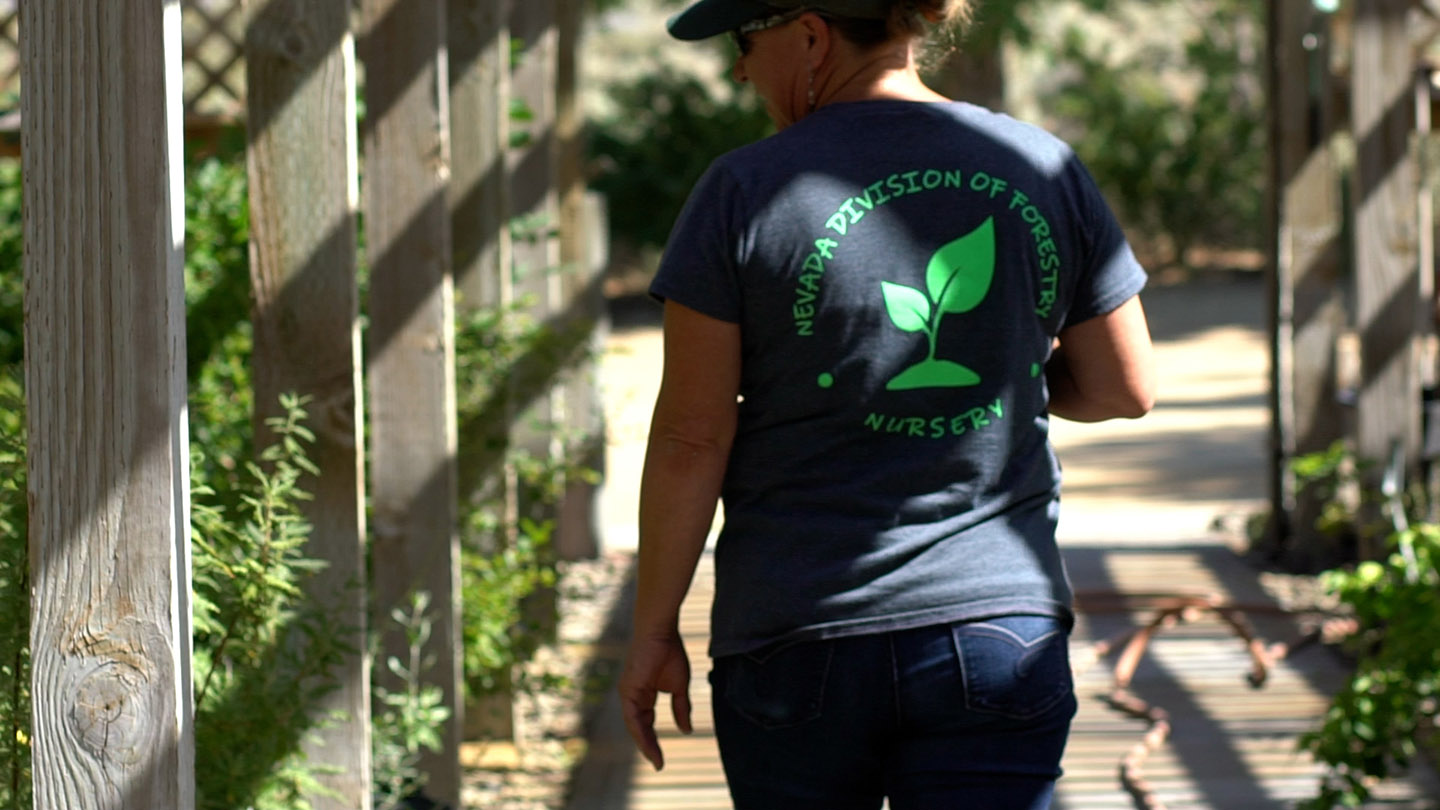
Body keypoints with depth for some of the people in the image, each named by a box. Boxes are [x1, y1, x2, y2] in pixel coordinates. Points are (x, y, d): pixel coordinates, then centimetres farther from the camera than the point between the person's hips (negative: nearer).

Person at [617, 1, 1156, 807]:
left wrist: (655, 630, 3)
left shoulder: (746, 194, -9)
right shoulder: (1046, 173, 0)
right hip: (997, 630, 2)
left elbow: (690, 437, -7)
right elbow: (1125, 388, 8)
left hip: (797, 644, -2)